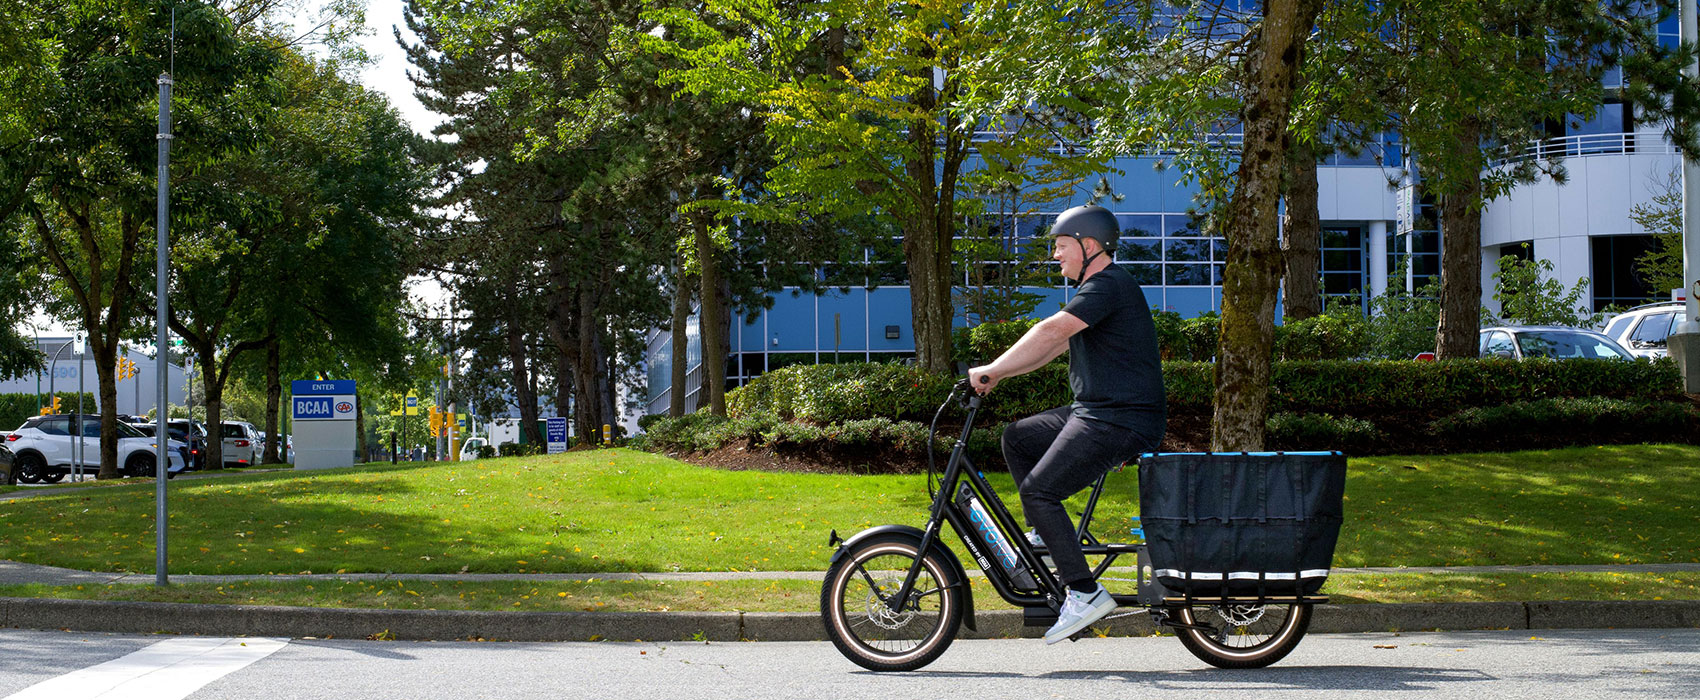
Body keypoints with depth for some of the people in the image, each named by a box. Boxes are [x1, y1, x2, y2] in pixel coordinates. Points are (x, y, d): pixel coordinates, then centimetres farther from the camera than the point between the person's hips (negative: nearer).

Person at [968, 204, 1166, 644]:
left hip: (1120, 420, -11)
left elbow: (1051, 333, -24)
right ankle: (1045, 534, 17)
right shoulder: (1096, 288, 20)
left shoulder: (1108, 285, -14)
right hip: (1093, 412, 11)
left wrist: (991, 371, -21)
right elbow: (1055, 345, 21)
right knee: (1017, 438, 15)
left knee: (1037, 491, -17)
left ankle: (1085, 593, -15)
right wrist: (999, 374, 12)